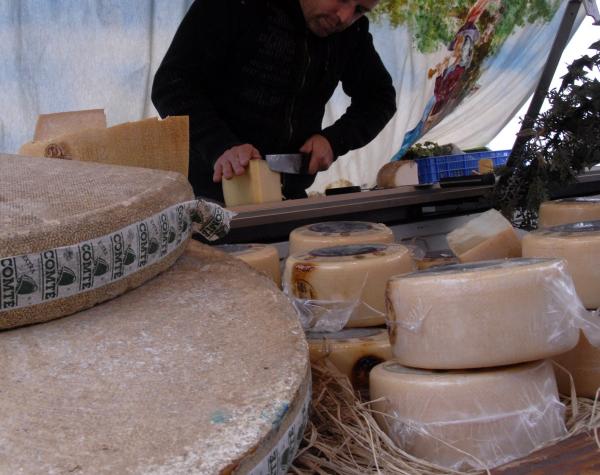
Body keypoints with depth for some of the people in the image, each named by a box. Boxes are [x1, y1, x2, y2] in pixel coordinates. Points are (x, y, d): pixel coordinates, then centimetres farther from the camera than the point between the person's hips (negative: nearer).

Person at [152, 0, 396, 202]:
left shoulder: (352, 31, 1)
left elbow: (380, 96, 12)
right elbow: (171, 83, -17)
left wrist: (335, 139, -7)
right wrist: (220, 146, -33)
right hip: (212, 192, -4)